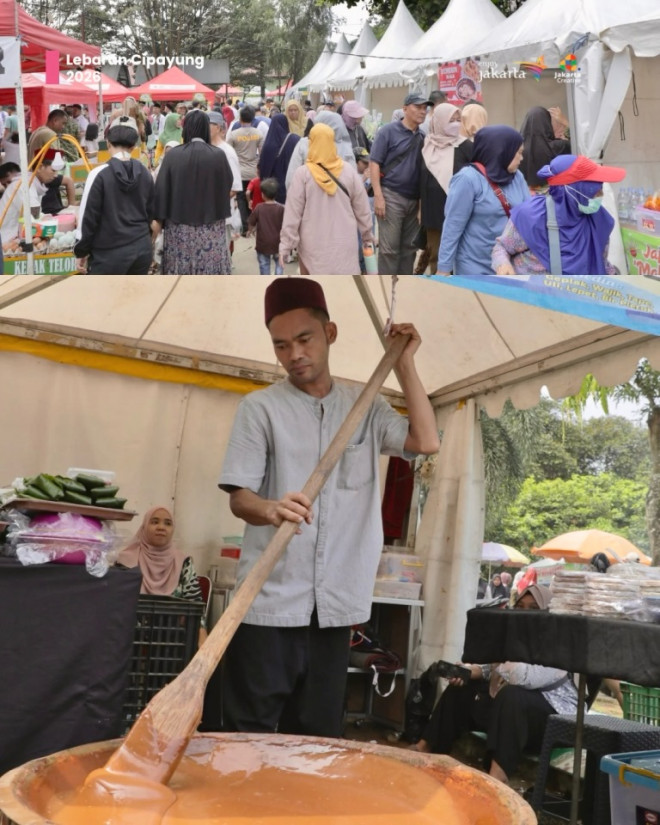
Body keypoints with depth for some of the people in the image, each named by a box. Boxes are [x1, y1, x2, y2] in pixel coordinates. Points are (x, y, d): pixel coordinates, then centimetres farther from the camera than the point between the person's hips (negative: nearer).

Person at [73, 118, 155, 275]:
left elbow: (88, 216, -10)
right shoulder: (145, 174, 5)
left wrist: (81, 251, 1)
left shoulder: (100, 174, -12)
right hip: (142, 248, 6)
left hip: (109, 252, -6)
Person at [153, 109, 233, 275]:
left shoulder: (173, 155, -8)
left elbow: (161, 189, -3)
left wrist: (159, 219, 8)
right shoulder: (218, 155, -8)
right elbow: (227, 187, 5)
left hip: (179, 228, 0)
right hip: (211, 228, 0)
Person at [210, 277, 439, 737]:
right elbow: (238, 497, -7)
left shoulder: (366, 406, 9)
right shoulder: (260, 407, -1)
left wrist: (405, 363, -2)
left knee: (319, 730, 11)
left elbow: (427, 441, -4)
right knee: (251, 727, -2)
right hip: (270, 600, -3)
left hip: (336, 602, 3)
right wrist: (271, 510, -30)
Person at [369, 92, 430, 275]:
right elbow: (374, 163, -7)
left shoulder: (422, 137, 10)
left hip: (414, 199, 5)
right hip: (391, 196, -5)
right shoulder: (388, 131, -4)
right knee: (389, 248, -3)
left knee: (409, 247, 10)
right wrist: (378, 196, -15)